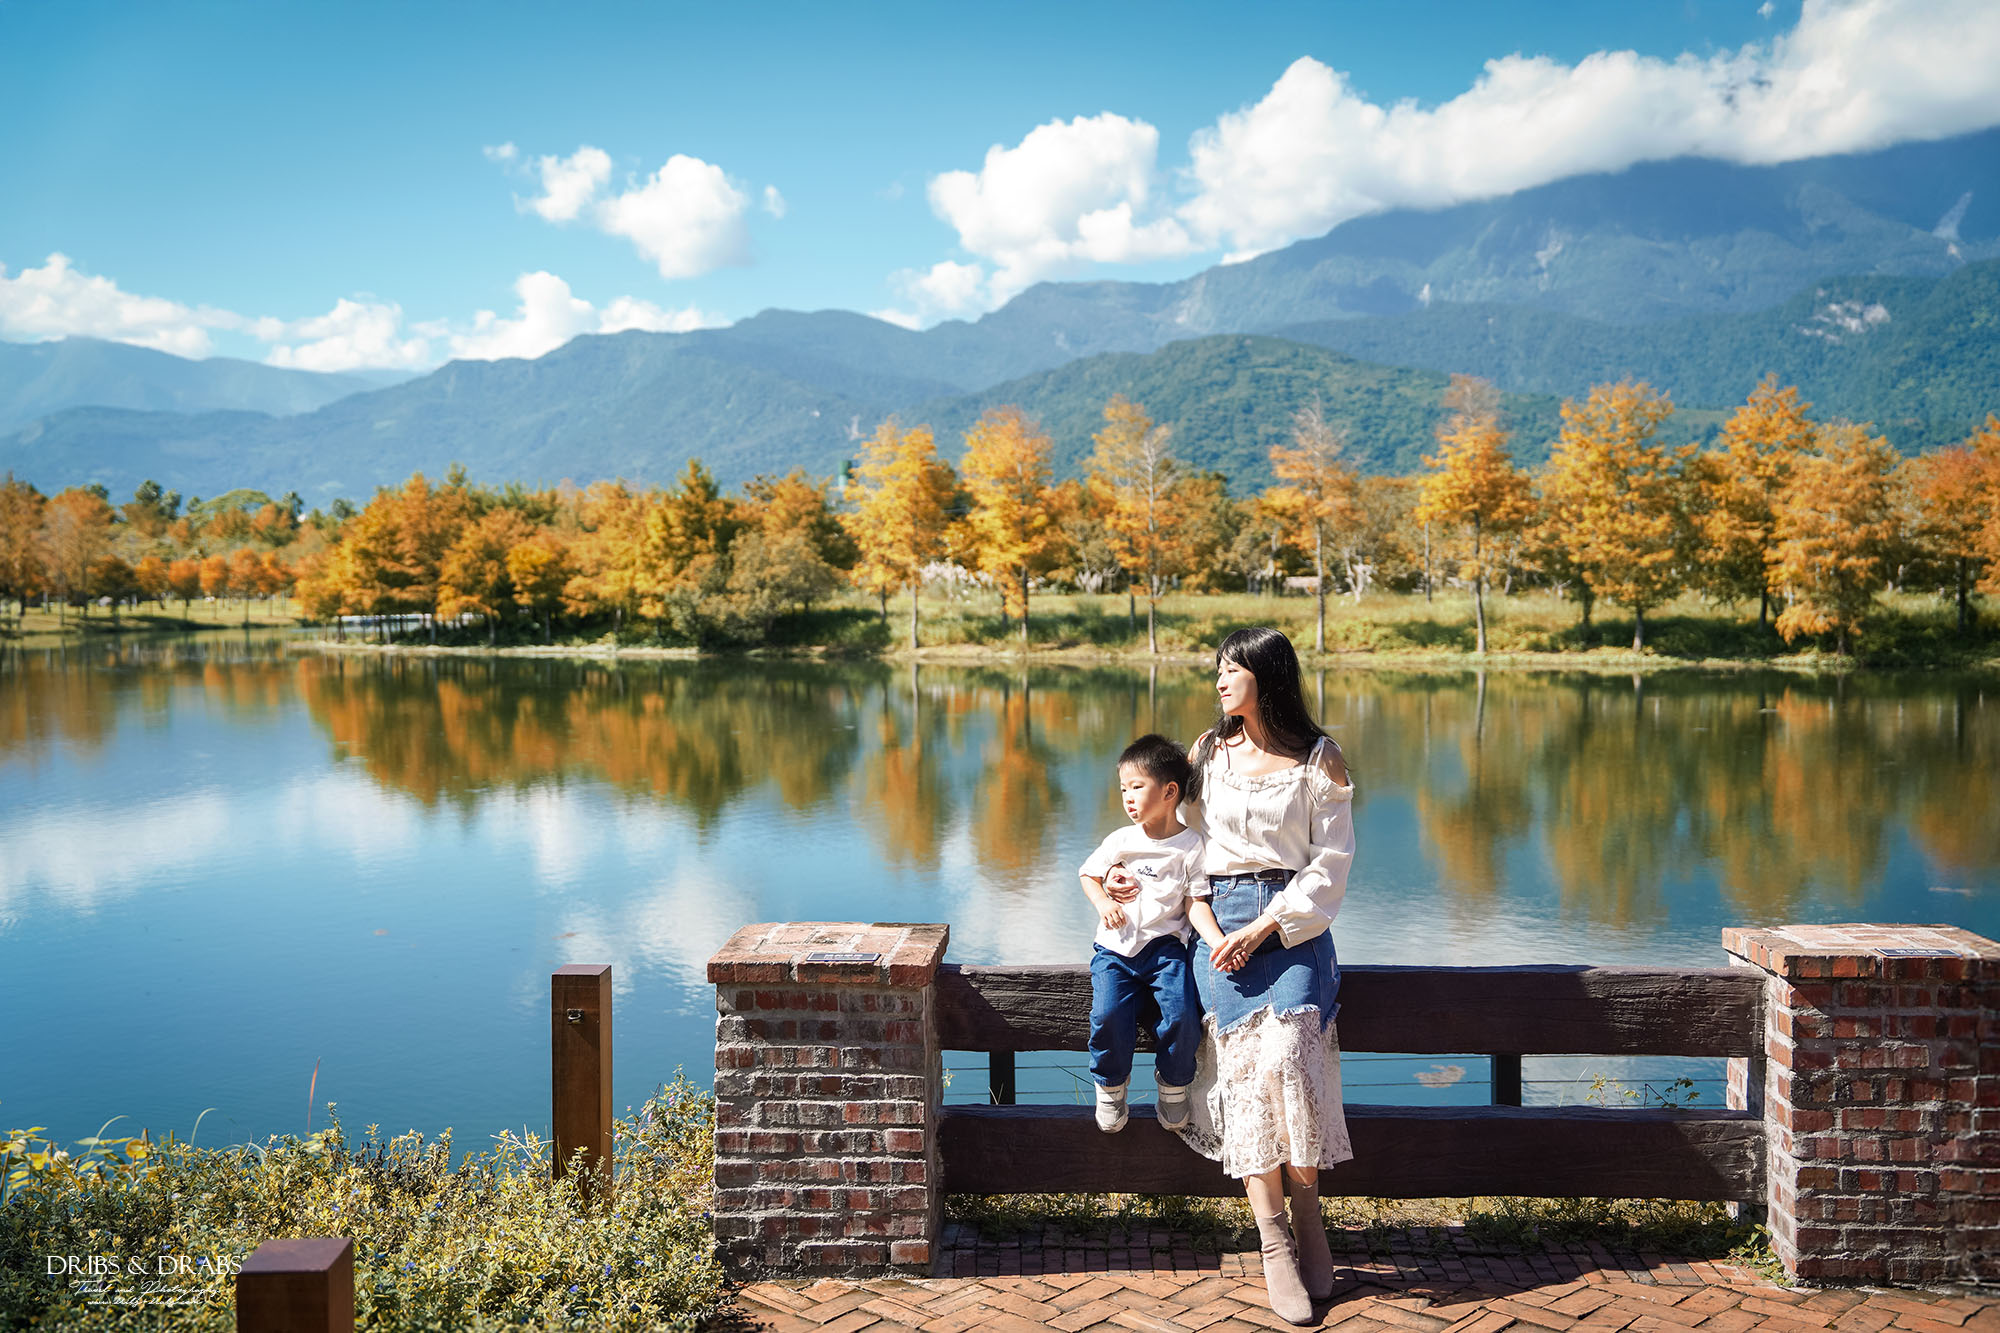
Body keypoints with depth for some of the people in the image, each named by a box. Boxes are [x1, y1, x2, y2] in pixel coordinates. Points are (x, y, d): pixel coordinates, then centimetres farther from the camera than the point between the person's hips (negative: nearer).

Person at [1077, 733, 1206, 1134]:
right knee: (1108, 1015, -22)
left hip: (1165, 945, -2)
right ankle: (1111, 1086, 7)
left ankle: (1173, 1086, 6)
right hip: (1115, 948, 2)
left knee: (1181, 1015, -24)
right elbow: (1088, 874, 21)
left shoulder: (1191, 846, 0)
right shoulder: (1120, 841, 7)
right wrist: (1103, 902, 0)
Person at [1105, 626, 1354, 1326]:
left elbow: (1331, 862, -1)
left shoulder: (1318, 758, 2)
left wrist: (1261, 929, -10)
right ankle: (1276, 1245, -8)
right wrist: (1210, 928, -5)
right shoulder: (1210, 752, 11)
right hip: (1222, 926, 2)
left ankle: (1307, 1216, -3)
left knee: (1286, 1057, -21)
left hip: (1293, 923, -2)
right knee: (1242, 1068, -12)